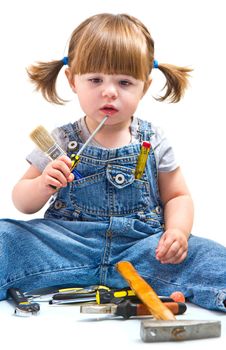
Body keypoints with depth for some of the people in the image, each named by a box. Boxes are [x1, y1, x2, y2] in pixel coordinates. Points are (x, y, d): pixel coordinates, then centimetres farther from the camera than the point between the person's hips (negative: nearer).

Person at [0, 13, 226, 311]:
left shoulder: (153, 143, 3)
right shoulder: (61, 142, 1)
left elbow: (177, 197, 10)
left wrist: (177, 231, -12)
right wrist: (43, 185, -16)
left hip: (140, 245, 0)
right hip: (69, 240, 0)